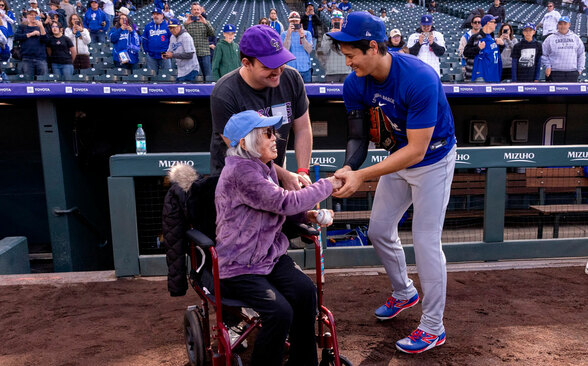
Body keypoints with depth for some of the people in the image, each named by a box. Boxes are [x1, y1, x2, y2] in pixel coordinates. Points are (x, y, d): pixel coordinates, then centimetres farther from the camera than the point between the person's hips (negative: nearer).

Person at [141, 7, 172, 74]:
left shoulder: (167, 25, -2)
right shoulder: (148, 26, 6)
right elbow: (144, 40, 12)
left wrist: (168, 51, -4)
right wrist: (146, 51, 6)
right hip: (151, 57, 3)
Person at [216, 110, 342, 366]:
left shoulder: (265, 166, 8)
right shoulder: (240, 172, -22)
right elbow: (286, 202, -25)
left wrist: (307, 215, 0)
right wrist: (328, 184, -13)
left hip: (270, 256, 8)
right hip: (239, 268, -7)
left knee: (306, 291, -14)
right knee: (280, 312, -23)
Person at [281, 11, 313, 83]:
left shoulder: (307, 33, 10)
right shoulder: (284, 34, 6)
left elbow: (309, 50, -3)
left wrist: (302, 37, -16)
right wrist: (288, 34, -16)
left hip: (305, 69, 2)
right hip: (290, 69, -2)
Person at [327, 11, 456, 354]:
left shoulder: (420, 78, -34)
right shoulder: (355, 83, -14)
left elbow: (417, 150, -34)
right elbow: (358, 136, -7)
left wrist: (362, 176, -39)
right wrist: (347, 168, -28)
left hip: (433, 161, -7)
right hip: (399, 157, 7)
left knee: (426, 241, -4)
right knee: (379, 230, 13)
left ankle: (433, 328, 15)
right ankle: (405, 293, 40)